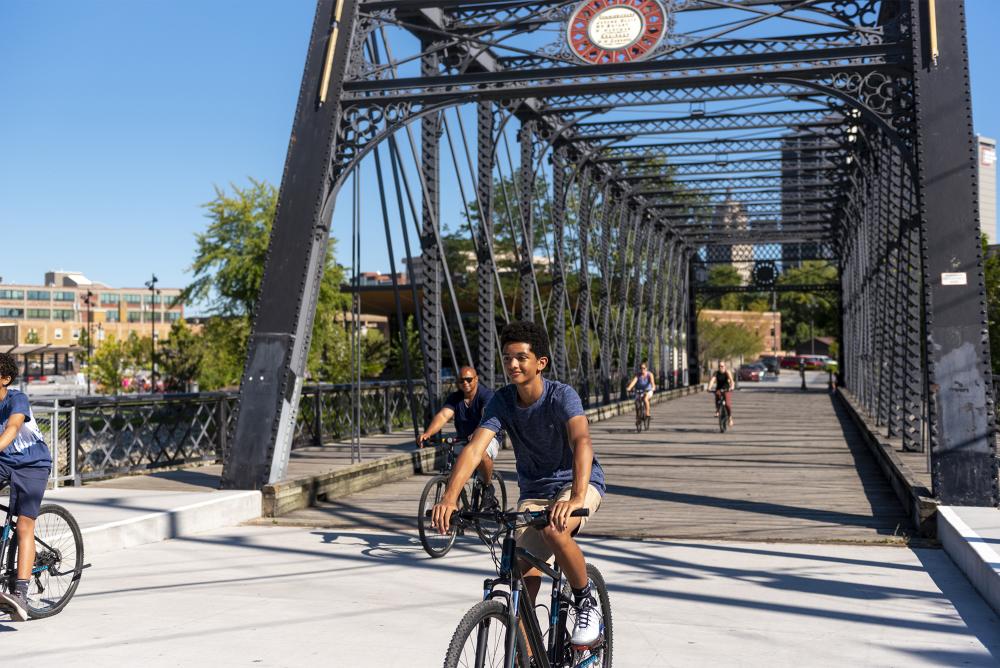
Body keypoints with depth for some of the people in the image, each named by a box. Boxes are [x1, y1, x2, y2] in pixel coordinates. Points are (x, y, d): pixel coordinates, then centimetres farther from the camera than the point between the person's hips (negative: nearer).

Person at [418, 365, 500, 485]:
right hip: (463, 439, 4)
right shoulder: (454, 397, -1)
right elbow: (443, 415, -17)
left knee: (482, 454, -34)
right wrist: (427, 433, -36)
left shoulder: (486, 394, -14)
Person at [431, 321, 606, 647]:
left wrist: (575, 499, -57)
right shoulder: (502, 401, -12)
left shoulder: (562, 396, -23)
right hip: (533, 492, 4)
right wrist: (449, 498, -40)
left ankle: (587, 602, -10)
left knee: (554, 530, -35)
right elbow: (474, 449, -23)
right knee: (524, 582, -5)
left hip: (578, 483, -4)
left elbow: (582, 442, -40)